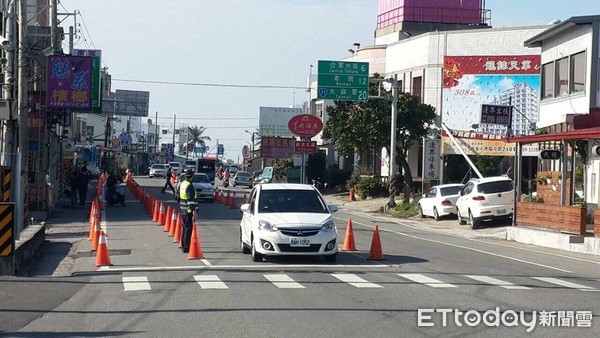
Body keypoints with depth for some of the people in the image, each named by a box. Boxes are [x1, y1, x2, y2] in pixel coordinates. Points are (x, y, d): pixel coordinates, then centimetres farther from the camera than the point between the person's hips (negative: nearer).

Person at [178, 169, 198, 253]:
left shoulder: (182, 184, 11)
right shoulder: (190, 186, -17)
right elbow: (191, 200, -24)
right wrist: (194, 210, -25)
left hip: (183, 211, 9)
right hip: (189, 211, -9)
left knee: (185, 229, 18)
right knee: (188, 230, -5)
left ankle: (183, 246, 25)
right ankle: (186, 248, -5)